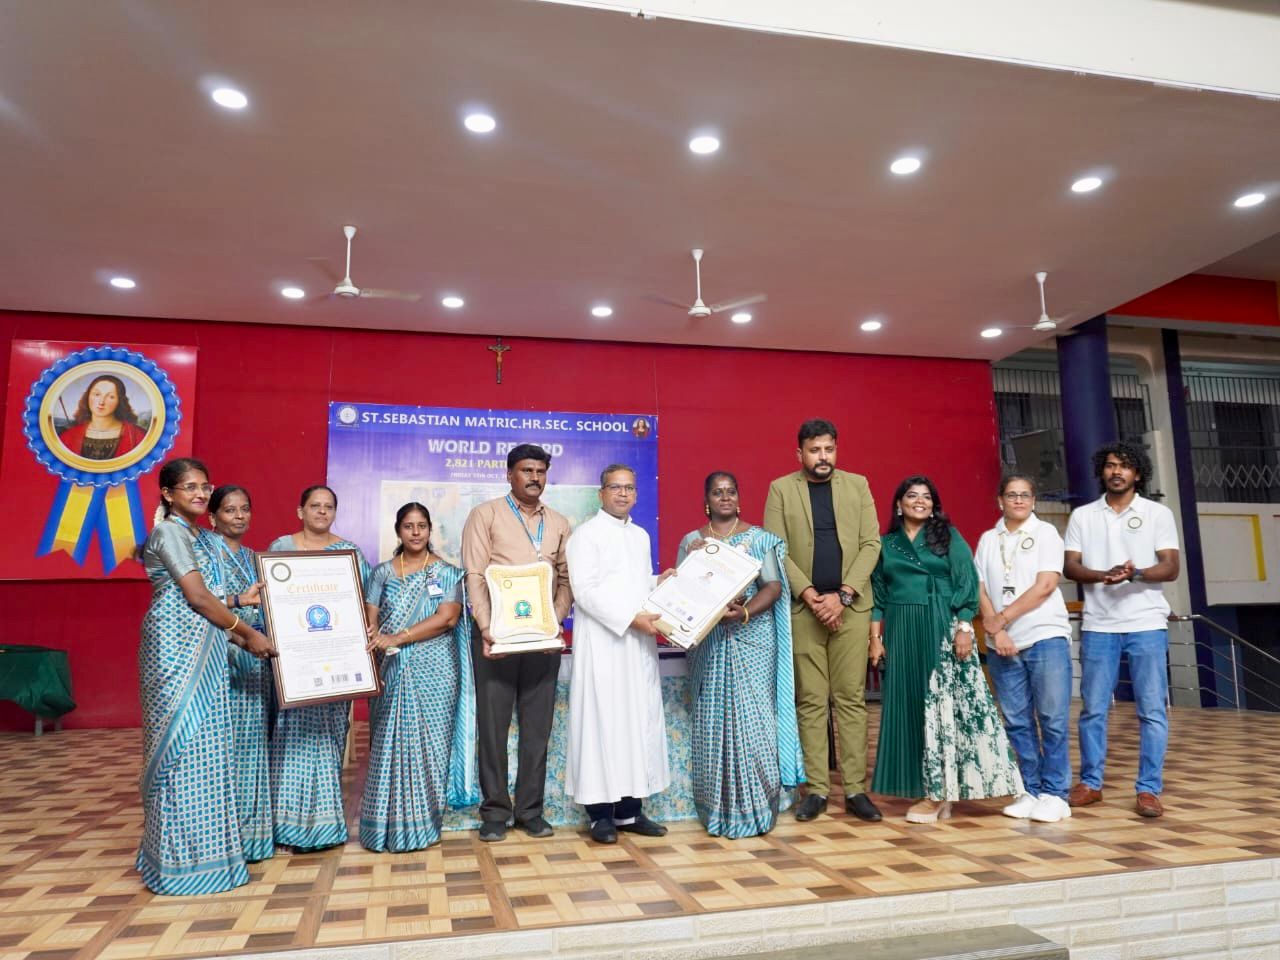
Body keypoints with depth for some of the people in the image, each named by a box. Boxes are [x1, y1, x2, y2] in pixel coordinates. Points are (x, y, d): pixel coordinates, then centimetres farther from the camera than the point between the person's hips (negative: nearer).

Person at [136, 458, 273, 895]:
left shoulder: (192, 538, 19)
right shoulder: (170, 532, -9)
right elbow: (198, 597, -16)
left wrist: (238, 638, 10)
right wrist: (251, 634, -10)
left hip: (201, 651, 9)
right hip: (177, 647, -9)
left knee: (202, 746, 11)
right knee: (183, 745, -4)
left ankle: (197, 847, 19)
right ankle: (182, 859, 4)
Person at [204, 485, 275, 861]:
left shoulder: (251, 557, 18)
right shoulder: (205, 548, -3)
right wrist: (238, 601, -26)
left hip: (256, 657, 7)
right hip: (222, 655, -7)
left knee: (252, 740, 9)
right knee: (224, 739, -6)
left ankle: (249, 829, 18)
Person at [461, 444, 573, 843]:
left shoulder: (559, 524, 12)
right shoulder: (485, 515, 1)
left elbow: (565, 579, 10)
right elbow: (475, 576, -6)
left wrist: (555, 622, -5)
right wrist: (486, 628, -17)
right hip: (497, 633, -3)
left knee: (538, 724, 8)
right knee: (493, 723, 4)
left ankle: (530, 809, 19)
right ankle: (495, 810, 16)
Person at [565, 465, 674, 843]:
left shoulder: (641, 536, 17)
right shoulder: (586, 535, -4)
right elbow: (585, 591, -15)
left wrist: (660, 582, 4)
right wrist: (631, 619, -20)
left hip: (639, 645, 7)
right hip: (603, 645, -7)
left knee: (639, 722, 7)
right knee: (603, 722, -3)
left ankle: (630, 809, 15)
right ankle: (600, 813, 5)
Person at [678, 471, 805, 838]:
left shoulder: (758, 538, 5)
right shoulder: (691, 541, 9)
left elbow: (774, 587, -3)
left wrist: (744, 612, -18)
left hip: (752, 639, -1)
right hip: (709, 642, 1)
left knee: (753, 719, -4)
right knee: (713, 722, 2)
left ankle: (754, 808, 8)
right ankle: (718, 810, 12)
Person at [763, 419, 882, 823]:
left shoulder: (857, 485, 9)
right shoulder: (780, 489, 5)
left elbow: (871, 543, 2)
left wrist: (843, 595, -9)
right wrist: (809, 594, -13)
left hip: (851, 605, 1)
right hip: (804, 607, -1)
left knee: (851, 698, 3)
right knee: (811, 701, 2)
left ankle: (855, 789, 11)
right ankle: (816, 789, 10)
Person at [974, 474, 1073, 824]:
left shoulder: (1046, 533, 3)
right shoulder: (988, 540, 12)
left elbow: (1045, 586, -8)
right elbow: (981, 590, 6)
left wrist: (1002, 618, -10)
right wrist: (996, 632, -7)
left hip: (1046, 638, -3)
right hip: (1002, 645, 3)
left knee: (1052, 720, -2)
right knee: (1017, 722, 6)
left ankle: (1054, 794, 6)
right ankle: (1029, 792, 14)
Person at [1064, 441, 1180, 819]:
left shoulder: (1158, 514, 5)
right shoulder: (1082, 516, 9)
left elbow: (1170, 568, -2)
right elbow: (1070, 566, 2)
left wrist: (1134, 574, -21)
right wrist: (1104, 575, -16)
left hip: (1147, 624, -1)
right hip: (1098, 626, 1)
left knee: (1152, 710, 0)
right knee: (1093, 709, 5)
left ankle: (1149, 789, 8)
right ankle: (1090, 783, 16)